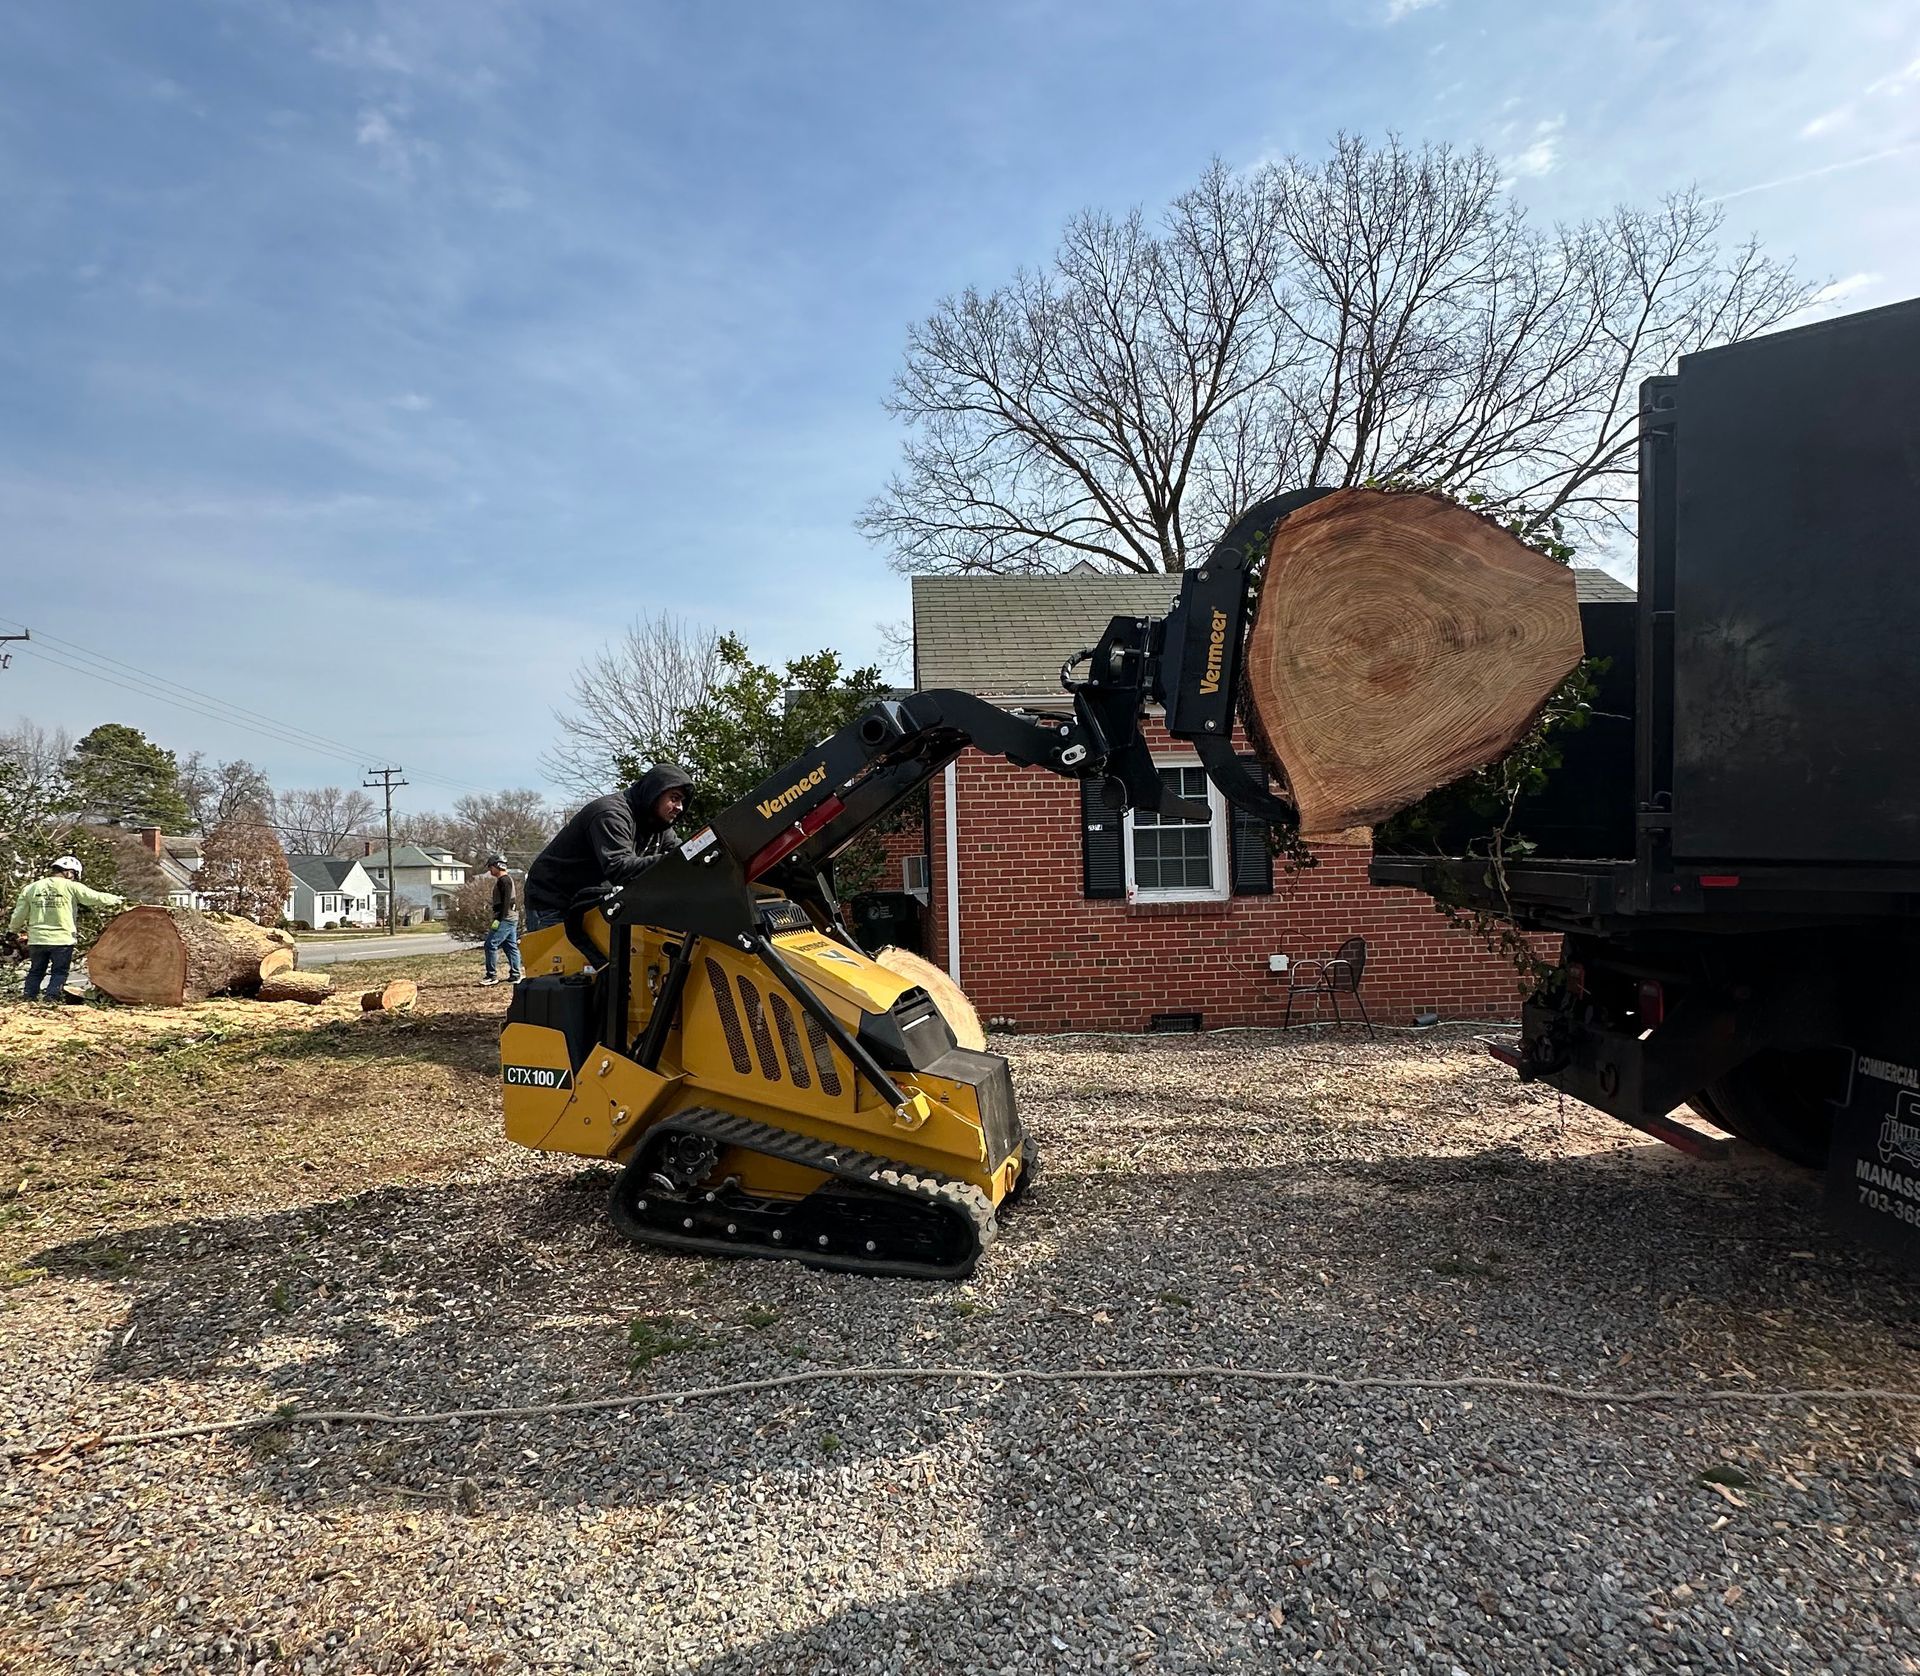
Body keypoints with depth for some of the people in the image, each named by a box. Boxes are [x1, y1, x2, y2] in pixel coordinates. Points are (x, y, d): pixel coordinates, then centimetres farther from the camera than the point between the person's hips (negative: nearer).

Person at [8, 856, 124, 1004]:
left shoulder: (31, 888, 6)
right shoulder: (71, 887, -7)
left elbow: (19, 915, 11)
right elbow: (96, 897, -1)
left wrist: (13, 930, 28)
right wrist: (117, 900, 15)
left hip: (36, 939, 4)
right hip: (62, 939, -4)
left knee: (36, 971, 16)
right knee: (59, 972, 6)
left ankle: (30, 999, 16)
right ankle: (52, 998, 0)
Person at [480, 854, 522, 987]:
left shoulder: (504, 880, -13)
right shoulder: (506, 879, 19)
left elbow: (506, 902, -21)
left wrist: (498, 919, -24)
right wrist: (498, 918, 23)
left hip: (505, 919, -10)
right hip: (511, 918, 10)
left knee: (491, 945, -10)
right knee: (511, 947, 9)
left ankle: (492, 975, -9)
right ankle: (515, 975, 11)